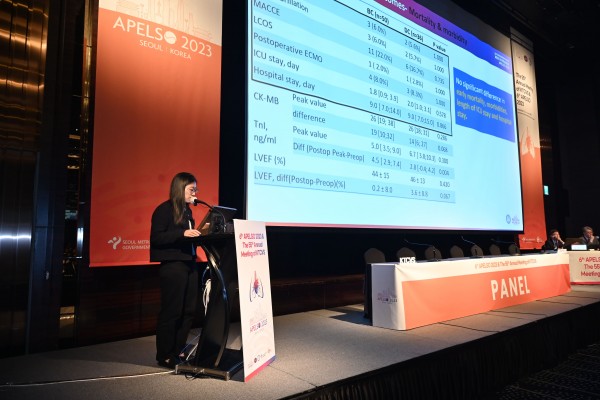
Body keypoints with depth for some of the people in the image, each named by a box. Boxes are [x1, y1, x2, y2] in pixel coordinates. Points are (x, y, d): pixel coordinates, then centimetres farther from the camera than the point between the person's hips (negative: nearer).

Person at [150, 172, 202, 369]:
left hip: (190, 264, 8)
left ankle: (178, 350, 25)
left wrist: (197, 234, 3)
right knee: (171, 311, 0)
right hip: (172, 265, -8)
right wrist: (183, 233, -24)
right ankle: (165, 356, 14)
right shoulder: (164, 209, -9)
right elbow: (156, 238, -17)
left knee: (189, 310, 11)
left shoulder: (187, 210, 15)